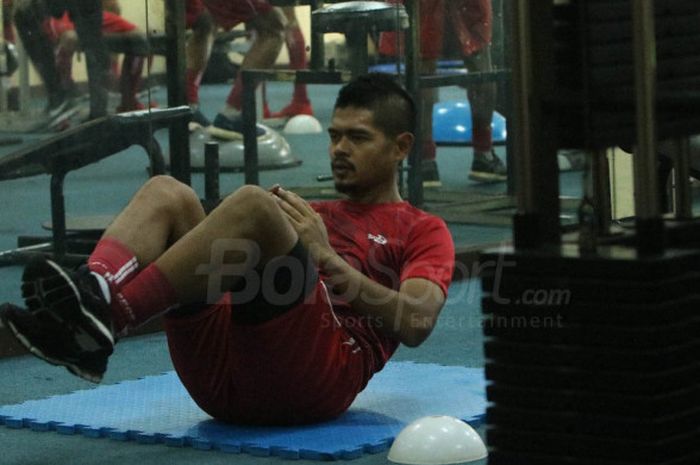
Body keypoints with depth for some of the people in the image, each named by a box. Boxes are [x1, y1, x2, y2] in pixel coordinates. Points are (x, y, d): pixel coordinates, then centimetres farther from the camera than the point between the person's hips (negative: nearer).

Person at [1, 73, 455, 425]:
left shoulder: (422, 232, 19)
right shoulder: (312, 215, 37)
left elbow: (416, 322, -2)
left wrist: (325, 257, -8)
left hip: (314, 380, -6)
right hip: (226, 382, 6)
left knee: (252, 204, -26)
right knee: (168, 194, -8)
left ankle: (104, 319, -37)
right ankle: (91, 299, -37)